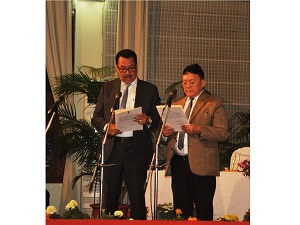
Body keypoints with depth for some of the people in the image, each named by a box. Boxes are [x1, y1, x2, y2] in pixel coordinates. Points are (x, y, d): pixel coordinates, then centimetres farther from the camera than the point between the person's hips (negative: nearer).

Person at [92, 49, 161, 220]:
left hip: (137, 149, -2)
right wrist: (107, 126, -10)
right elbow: (97, 116, 11)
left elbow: (158, 119, 4)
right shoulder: (107, 88, 14)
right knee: (110, 195, 4)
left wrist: (148, 120, -18)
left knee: (137, 196, -2)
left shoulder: (150, 90, 8)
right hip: (112, 147, 2)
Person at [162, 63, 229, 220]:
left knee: (203, 211, -5)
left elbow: (223, 133, -7)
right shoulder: (176, 104, 21)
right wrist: (165, 133, -1)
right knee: (180, 209, 7)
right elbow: (169, 130, 23)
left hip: (201, 165, -5)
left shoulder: (214, 104, 3)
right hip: (178, 164, 5)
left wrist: (198, 130, -20)